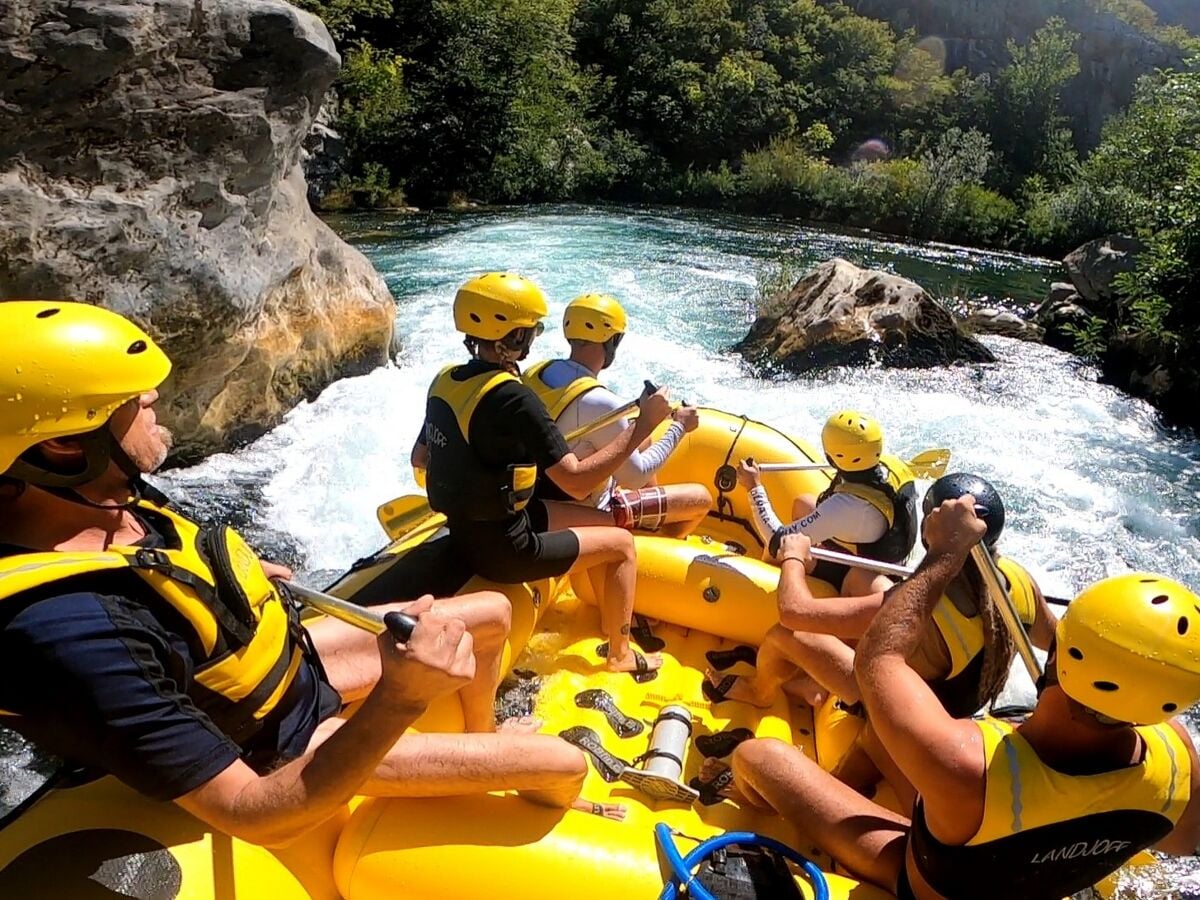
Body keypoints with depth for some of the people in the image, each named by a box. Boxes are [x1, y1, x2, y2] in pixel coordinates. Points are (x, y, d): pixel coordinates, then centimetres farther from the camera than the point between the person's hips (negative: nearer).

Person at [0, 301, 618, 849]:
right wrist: (399, 700, -46)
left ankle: (481, 738, 47)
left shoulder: (104, 499, -13)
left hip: (294, 657, 8)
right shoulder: (69, 631, -40)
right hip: (281, 749, -8)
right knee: (562, 763, -7)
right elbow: (258, 819, -35)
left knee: (494, 613, 18)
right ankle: (557, 806, 32)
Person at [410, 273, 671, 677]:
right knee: (622, 544, 7)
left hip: (465, 530, 8)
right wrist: (642, 425, -21)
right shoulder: (512, 398, -27)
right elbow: (577, 482, -26)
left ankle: (612, 626, 34)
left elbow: (420, 457, 12)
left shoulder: (446, 380, 0)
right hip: (501, 550, -8)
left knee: (604, 523, 19)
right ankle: (620, 653, 25)